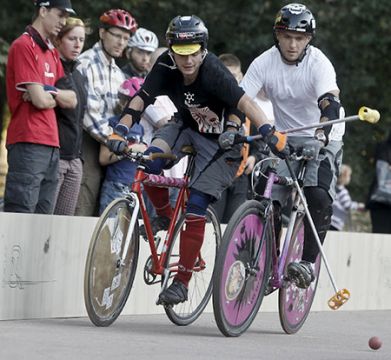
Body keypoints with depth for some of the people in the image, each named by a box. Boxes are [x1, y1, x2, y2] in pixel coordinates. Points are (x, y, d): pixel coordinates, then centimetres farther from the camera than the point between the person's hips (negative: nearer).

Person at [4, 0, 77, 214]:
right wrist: (59, 97, 6)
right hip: (29, 144, -9)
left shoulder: (52, 52, 19)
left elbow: (72, 101, 12)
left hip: (51, 145, 9)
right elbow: (40, 100, -15)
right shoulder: (24, 46, -8)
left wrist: (49, 92, -7)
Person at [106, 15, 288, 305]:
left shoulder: (213, 72, -31)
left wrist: (271, 134, -51)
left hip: (221, 140, -4)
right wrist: (119, 132, -27)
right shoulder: (166, 67, -18)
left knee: (195, 207, -13)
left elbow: (246, 103, -39)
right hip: (186, 126, 4)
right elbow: (141, 100, -15)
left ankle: (182, 283, -3)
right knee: (149, 162, -25)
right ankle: (164, 215, 5)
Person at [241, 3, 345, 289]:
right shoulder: (264, 63, -10)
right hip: (284, 139, 3)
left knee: (318, 195, -28)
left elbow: (330, 102, -34)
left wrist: (323, 132, -52)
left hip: (323, 139, -3)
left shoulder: (318, 63, -19)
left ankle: (308, 263, -19)